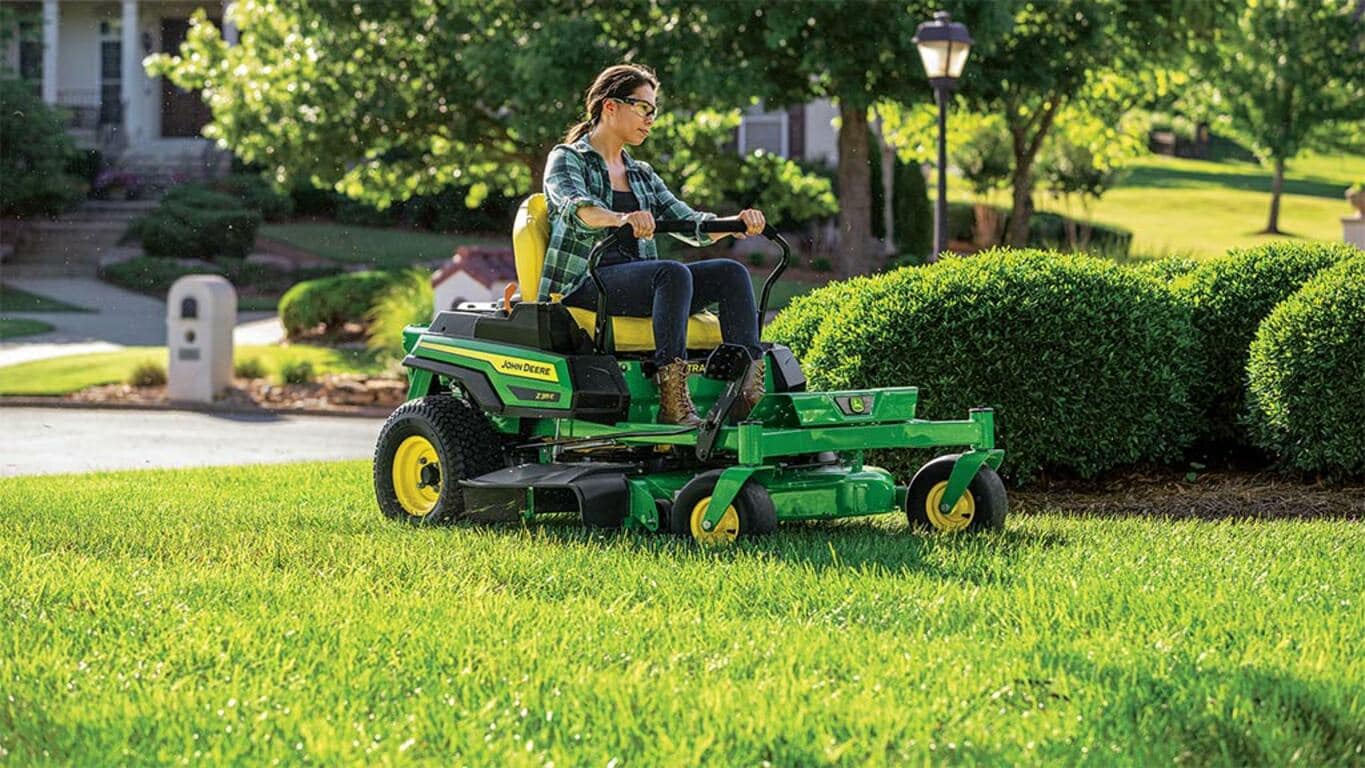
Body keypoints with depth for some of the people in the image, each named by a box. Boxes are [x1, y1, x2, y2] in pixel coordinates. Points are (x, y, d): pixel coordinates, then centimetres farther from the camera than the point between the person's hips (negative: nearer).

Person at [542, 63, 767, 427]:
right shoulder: (567, 159, 3)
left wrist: (736, 223, -5)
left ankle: (751, 389, -32)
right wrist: (621, 218, -41)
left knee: (731, 273, -16)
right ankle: (673, 401, -42)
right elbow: (574, 206, -20)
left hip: (635, 281, 7)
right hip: (584, 284, -7)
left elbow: (690, 224, 17)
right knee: (673, 273, -34)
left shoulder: (641, 175, 24)